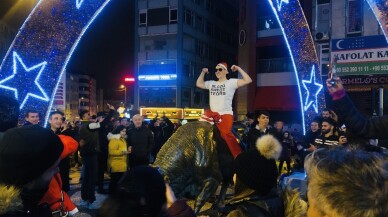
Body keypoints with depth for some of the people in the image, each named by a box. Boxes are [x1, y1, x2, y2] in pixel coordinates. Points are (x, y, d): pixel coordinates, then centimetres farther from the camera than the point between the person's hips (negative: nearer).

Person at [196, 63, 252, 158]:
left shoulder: (231, 82, 2)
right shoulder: (211, 83, 18)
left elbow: (248, 80, -7)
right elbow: (199, 84, 29)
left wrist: (238, 69, -7)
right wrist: (203, 72, 21)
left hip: (226, 114, -7)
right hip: (213, 115, 7)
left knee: (225, 133, -30)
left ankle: (239, 155, -25)